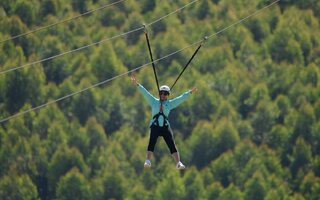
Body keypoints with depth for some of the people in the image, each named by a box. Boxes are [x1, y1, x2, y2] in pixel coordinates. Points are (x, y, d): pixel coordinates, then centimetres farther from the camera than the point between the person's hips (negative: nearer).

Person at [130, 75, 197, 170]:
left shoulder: (170, 103, 14)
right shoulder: (154, 101, 12)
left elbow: (181, 98, 11)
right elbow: (145, 93, 7)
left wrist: (190, 92, 6)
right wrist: (137, 85, 1)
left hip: (165, 126, 1)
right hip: (155, 126, -1)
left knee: (172, 145, -9)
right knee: (151, 143, -21)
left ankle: (178, 163, -13)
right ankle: (147, 161, -28)